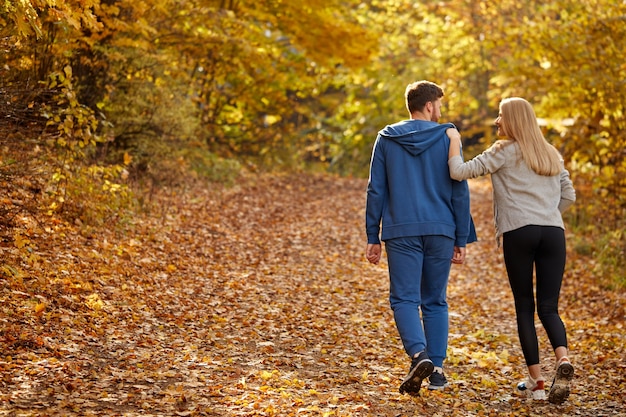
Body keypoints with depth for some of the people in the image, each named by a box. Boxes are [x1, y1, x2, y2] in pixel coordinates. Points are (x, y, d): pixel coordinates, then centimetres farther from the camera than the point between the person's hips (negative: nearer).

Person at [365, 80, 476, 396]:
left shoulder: (386, 139, 5)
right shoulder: (447, 137, 2)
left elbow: (376, 191, 4)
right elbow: (460, 191, 1)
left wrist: (373, 237, 9)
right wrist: (462, 239, 6)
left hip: (401, 233, -1)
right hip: (440, 232, 1)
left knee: (404, 299, 0)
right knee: (435, 301, 11)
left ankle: (419, 355, -22)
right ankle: (437, 369, 11)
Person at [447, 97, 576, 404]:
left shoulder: (505, 151, 3)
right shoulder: (552, 154, 20)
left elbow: (459, 172, -4)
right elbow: (568, 196, 22)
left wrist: (454, 145, 11)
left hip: (519, 233, -4)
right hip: (553, 232, 4)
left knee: (524, 308, 5)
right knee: (549, 307, 5)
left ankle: (536, 382, 3)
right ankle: (563, 359, -23)